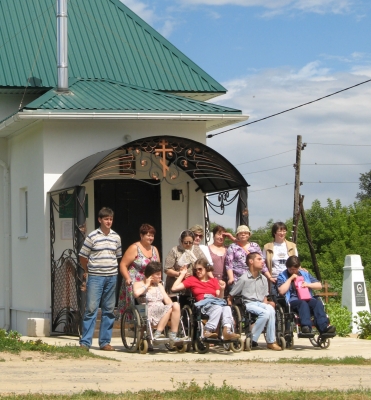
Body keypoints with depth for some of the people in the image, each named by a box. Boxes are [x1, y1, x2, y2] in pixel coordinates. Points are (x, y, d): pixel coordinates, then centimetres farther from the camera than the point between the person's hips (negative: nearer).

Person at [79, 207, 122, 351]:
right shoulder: (92, 236, -3)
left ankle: (105, 342, 14)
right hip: (95, 277, -4)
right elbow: (83, 257, 3)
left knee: (109, 310, 7)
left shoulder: (116, 237, 9)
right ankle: (85, 342, -4)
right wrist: (90, 271, 6)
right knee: (91, 308, -7)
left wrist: (112, 270, 12)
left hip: (111, 277, 4)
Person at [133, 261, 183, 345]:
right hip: (149, 314, -6)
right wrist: (146, 285, 0)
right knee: (170, 308, -32)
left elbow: (167, 299, 15)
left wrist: (172, 305, -7)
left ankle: (173, 336, -30)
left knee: (176, 305, -27)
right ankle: (157, 334, -34)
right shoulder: (139, 284, 10)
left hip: (163, 312, 6)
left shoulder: (159, 285, 28)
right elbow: (136, 293, -15)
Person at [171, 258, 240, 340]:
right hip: (202, 304, -3)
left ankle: (227, 331, -50)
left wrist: (222, 290, -3)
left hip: (216, 302, 3)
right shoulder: (192, 279, 20)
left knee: (227, 307, -33)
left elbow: (219, 298, 16)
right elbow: (174, 288, 11)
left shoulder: (214, 281, 25)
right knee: (218, 307, -36)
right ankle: (208, 331, -45)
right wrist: (182, 275, 13)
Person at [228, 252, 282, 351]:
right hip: (248, 304, -5)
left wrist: (267, 303, 1)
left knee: (271, 310, -31)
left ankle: (271, 341, -27)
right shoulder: (244, 279, -3)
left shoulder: (263, 279, 15)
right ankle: (251, 341, -22)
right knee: (265, 313, -33)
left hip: (260, 303, 5)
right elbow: (230, 296, 1)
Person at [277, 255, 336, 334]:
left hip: (307, 298, 4)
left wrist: (308, 285, 3)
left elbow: (319, 286, 21)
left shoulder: (305, 274, 25)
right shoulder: (282, 276, 14)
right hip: (292, 301, -3)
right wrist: (290, 279, -2)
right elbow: (281, 291, -4)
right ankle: (306, 326, -56)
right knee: (303, 303, -37)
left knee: (318, 302, -30)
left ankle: (324, 327, -48)